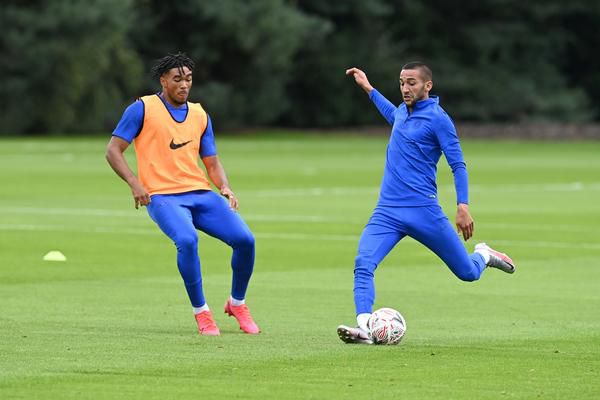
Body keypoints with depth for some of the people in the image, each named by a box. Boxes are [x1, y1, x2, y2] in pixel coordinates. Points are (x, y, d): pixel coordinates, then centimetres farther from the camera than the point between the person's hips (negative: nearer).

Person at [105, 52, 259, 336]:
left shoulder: (200, 115, 17)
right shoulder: (143, 109, 2)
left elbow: (212, 163, 20)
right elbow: (113, 150, 0)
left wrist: (225, 188, -1)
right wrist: (134, 183, -14)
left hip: (201, 194, 5)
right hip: (162, 196, -5)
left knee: (244, 239, -14)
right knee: (187, 240, -35)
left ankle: (237, 303, 11)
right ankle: (201, 312, -18)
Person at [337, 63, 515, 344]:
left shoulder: (438, 119, -7)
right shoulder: (403, 112, 13)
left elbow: (458, 165, -8)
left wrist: (463, 207, -18)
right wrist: (368, 88, 43)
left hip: (423, 211, -5)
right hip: (387, 212, 5)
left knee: (468, 273, 5)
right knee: (363, 264, -21)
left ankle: (483, 255, 39)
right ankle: (364, 327, -28)